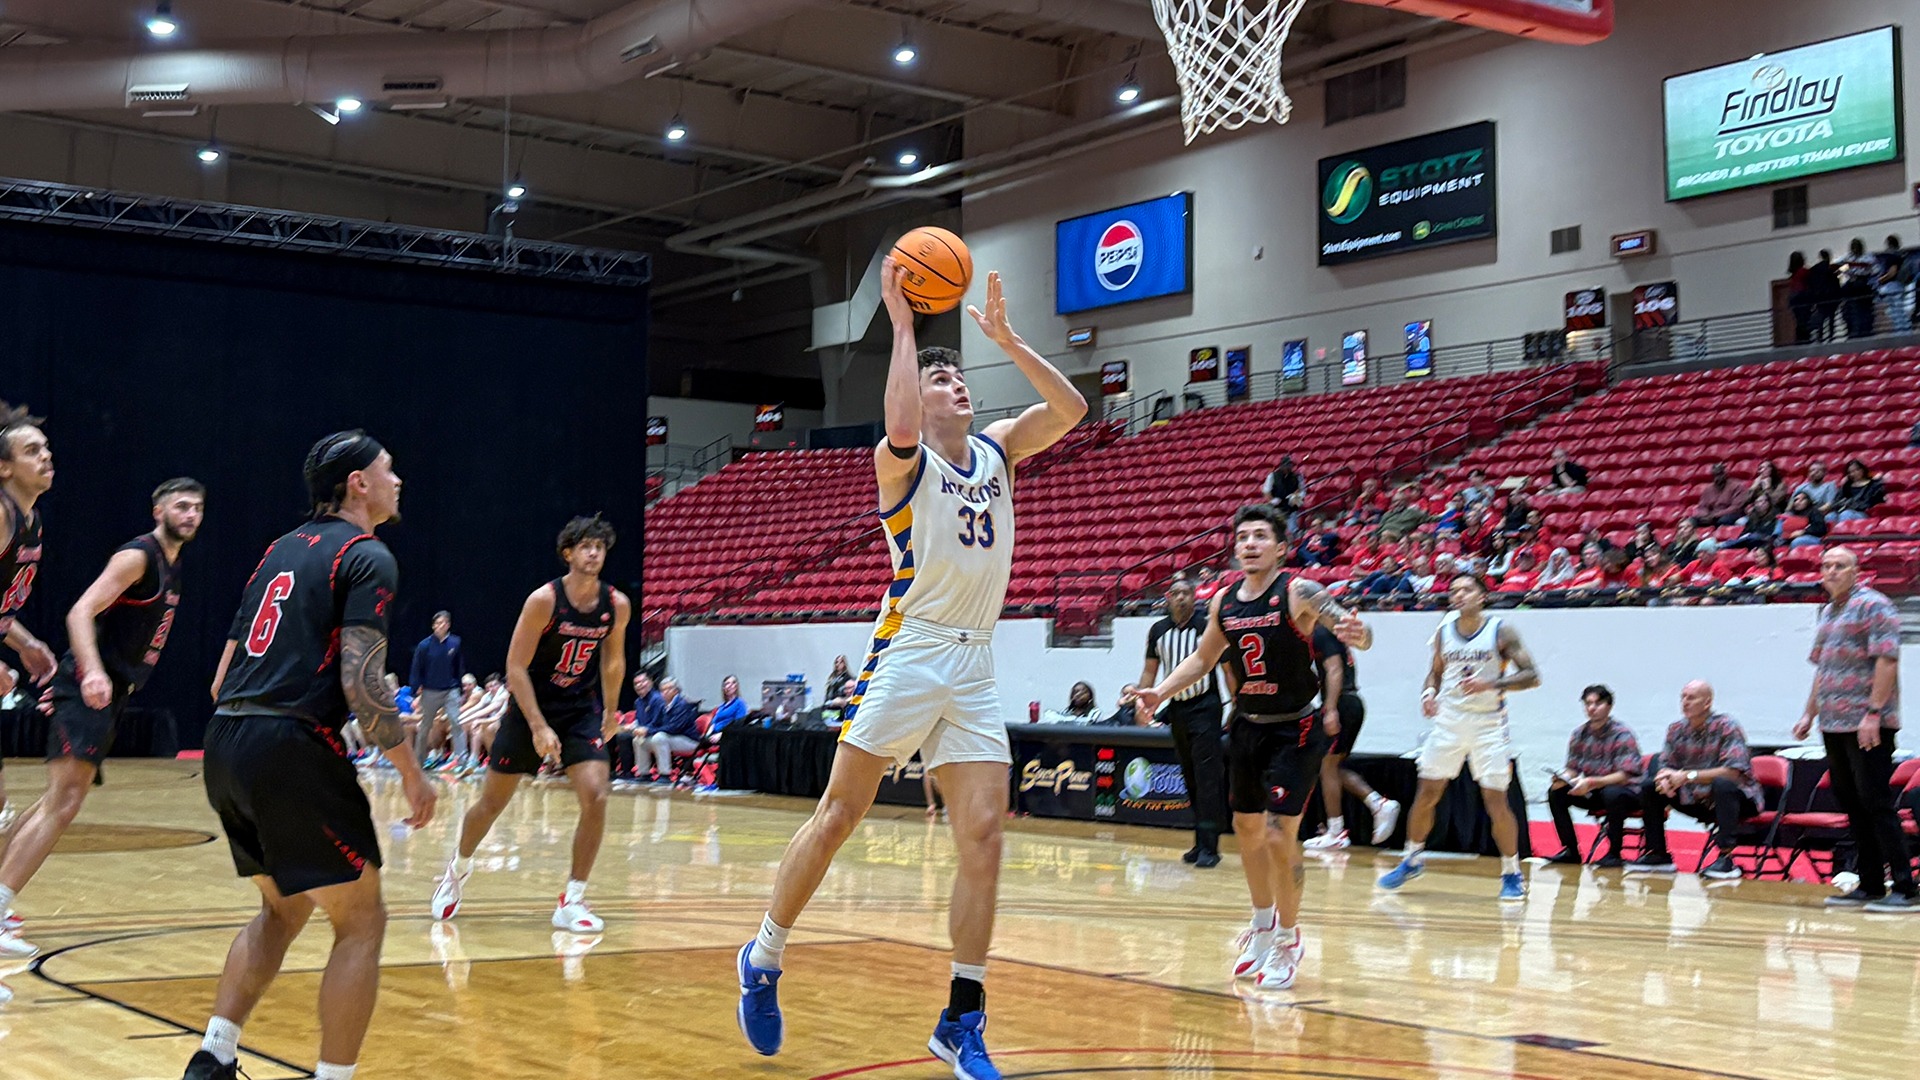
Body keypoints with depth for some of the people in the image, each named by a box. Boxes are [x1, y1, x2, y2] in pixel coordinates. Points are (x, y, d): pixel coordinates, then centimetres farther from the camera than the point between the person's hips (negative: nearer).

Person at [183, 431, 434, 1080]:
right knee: (361, 920, 3)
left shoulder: (283, 549, 20)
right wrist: (413, 774, -6)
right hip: (292, 747, -8)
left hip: (225, 742, 8)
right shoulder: (367, 557, -4)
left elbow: (222, 679, 20)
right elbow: (361, 684, -14)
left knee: (284, 908, 24)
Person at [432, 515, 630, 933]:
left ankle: (572, 901, -5)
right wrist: (539, 727, -22)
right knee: (492, 800, 8)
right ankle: (458, 868, 38)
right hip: (531, 708, -3)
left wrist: (610, 714, 17)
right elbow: (516, 668, -17)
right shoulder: (544, 600, -19)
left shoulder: (617, 605, -6)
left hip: (581, 710, 3)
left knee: (596, 796, -16)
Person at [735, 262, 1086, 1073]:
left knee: (984, 835, -3)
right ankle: (763, 960, 17)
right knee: (838, 816, -2)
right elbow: (901, 428, -28)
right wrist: (902, 325, -21)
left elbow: (1070, 410, 2)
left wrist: (1007, 341, -4)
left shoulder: (998, 451, 13)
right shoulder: (903, 461, -4)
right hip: (908, 652, -5)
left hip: (975, 665, 5)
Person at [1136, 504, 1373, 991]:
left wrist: (1356, 633, -53)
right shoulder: (1224, 602, 1)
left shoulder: (1297, 592, -16)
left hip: (1295, 730, -6)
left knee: (1280, 835, -12)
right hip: (1248, 727, 6)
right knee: (1247, 829, 15)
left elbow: (1355, 627, -29)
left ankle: (1288, 939, 7)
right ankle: (1263, 927, 35)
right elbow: (1203, 658, 16)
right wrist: (1161, 691, 3)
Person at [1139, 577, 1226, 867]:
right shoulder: (1158, 630, 7)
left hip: (1205, 705, -5)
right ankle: (1200, 842, 16)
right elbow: (1150, 670, 16)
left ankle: (1209, 846, -12)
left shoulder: (1208, 624, -7)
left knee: (1208, 776, -11)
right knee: (1190, 777, 9)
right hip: (1176, 707, 5)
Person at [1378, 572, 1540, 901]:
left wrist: (1490, 684, -24)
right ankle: (1413, 859, 23)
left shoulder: (1501, 631, -8)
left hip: (1488, 723, -4)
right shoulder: (1444, 632, 5)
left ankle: (1512, 873, 9)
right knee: (1427, 793, 5)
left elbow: (1532, 676, -11)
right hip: (1448, 721, 4)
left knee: (1495, 800, -6)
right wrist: (1429, 692, -2)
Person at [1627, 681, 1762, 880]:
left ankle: (1726, 858, -36)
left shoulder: (1726, 727, -17)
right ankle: (1657, 855, 2)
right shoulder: (1677, 730, 0)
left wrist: (1688, 776, -31)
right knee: (1649, 786, -3)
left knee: (1723, 784, -38)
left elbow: (1733, 771, -27)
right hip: (1697, 800, 6)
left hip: (1736, 798, -6)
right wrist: (1666, 778, -23)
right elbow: (1666, 766, 3)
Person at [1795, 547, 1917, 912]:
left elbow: (1887, 660, -16)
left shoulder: (1873, 606, -8)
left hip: (1867, 726, -9)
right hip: (1834, 726, 9)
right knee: (1853, 808, 10)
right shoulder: (1827, 612, 18)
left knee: (1876, 805, -10)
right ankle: (1870, 886, 16)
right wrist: (1810, 713, 20)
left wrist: (1874, 713, -22)